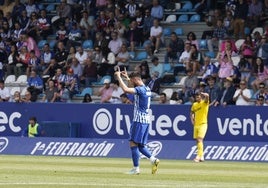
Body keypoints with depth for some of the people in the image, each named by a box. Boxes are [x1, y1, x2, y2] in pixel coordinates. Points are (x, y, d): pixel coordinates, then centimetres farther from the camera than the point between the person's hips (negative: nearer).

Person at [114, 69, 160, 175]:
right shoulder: (146, 89, 15)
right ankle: (153, 160, 0)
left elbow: (126, 89, -27)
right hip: (146, 120, 9)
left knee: (133, 143, -6)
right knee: (140, 145, 14)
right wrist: (127, 77, 39)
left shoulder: (140, 89, -14)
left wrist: (119, 77, -16)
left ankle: (136, 168, -8)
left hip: (139, 120, -9)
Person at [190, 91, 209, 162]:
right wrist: (192, 120, 11)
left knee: (200, 140, -18)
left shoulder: (204, 103, -7)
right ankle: (201, 156, 22)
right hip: (196, 124, 7)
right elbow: (192, 113, 25)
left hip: (203, 124, -7)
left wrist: (202, 93, -15)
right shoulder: (194, 105, 11)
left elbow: (207, 96, -28)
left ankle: (199, 156, -24)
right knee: (197, 140, 11)